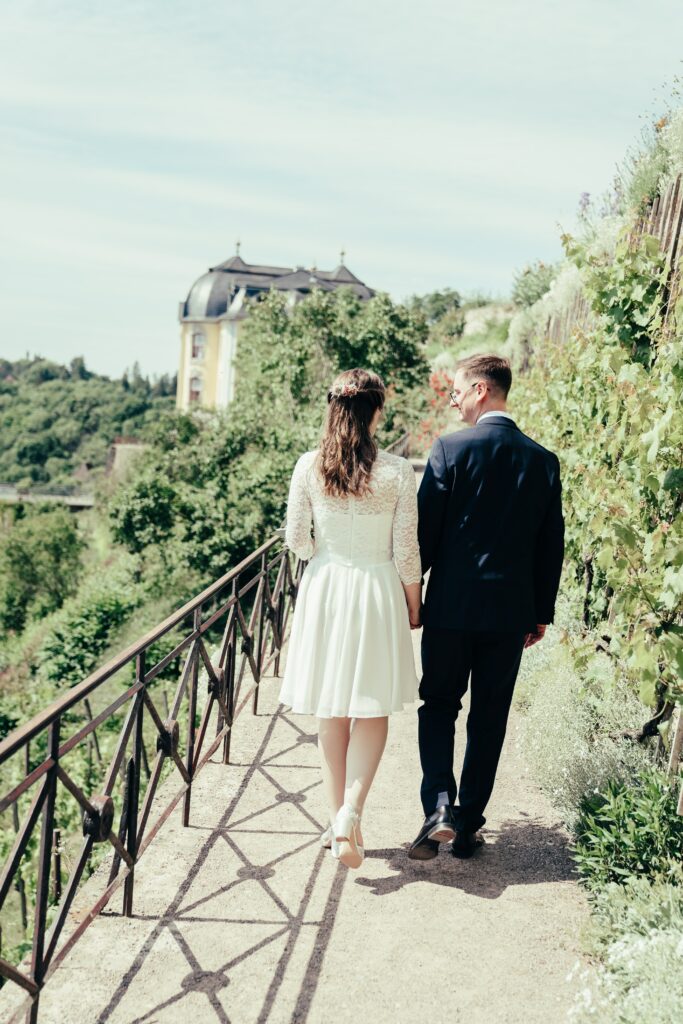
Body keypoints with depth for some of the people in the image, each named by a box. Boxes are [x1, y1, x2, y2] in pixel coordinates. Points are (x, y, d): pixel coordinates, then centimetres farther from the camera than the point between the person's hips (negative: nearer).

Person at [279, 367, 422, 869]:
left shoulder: (309, 466, -6)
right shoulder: (397, 471, -12)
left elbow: (296, 539, -1)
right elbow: (406, 550, -8)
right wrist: (414, 605, 7)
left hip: (324, 589, 2)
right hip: (377, 592, -2)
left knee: (332, 713, 14)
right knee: (372, 712, 10)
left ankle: (337, 818, 23)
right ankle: (351, 813, -6)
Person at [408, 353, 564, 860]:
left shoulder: (451, 448, -9)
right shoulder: (544, 460, 3)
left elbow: (425, 530, -8)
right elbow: (551, 546, 6)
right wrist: (542, 613, 15)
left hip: (451, 604, -3)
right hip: (511, 609, 3)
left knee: (439, 704, 13)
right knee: (489, 718, 12)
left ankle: (439, 805, -4)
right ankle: (468, 826, 19)